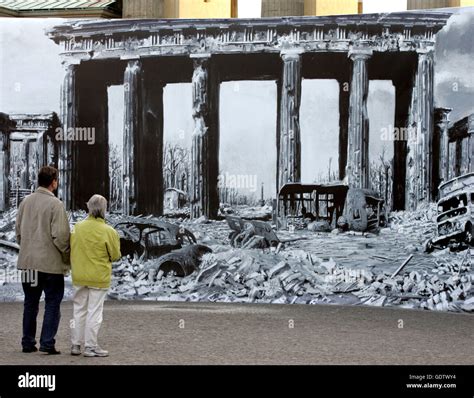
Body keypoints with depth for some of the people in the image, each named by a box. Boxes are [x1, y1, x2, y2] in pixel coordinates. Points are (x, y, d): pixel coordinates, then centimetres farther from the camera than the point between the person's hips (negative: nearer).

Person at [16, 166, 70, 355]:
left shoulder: (26, 201, 4)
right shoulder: (55, 204, -14)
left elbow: (18, 230, 10)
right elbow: (60, 235, -17)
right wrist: (67, 254, -2)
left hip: (28, 261, 6)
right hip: (51, 262, -6)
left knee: (30, 303, 15)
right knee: (52, 303, 4)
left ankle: (28, 342, 18)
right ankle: (47, 343, -1)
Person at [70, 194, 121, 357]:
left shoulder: (77, 227, -4)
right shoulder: (109, 231, -15)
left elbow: (71, 249, 4)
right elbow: (115, 255, -6)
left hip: (79, 276, 4)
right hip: (99, 277, -4)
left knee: (79, 309, 15)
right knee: (94, 311, 4)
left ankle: (76, 345, 18)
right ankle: (90, 346, 6)